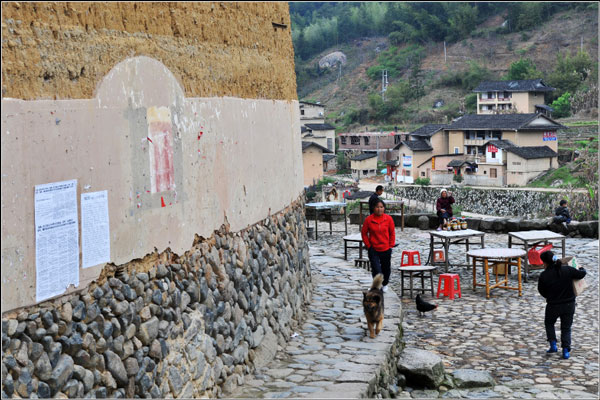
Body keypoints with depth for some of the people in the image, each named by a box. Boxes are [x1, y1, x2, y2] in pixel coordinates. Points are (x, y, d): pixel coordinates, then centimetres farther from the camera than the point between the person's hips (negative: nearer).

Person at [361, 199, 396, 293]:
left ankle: (385, 284, 43)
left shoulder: (388, 219, -5)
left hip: (386, 249, 2)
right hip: (373, 250, -2)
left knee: (386, 269, 17)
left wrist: (391, 245, 1)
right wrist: (368, 245, -4)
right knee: (376, 270, -12)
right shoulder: (369, 219, -9)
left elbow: (392, 233, 5)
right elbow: (364, 233, 1)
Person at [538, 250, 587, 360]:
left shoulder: (544, 276, -15)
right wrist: (581, 269, 25)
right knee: (566, 327, 15)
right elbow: (581, 274, 1)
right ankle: (566, 351, 9)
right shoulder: (567, 270, -12)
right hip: (569, 304, 2)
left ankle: (553, 345, 15)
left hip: (553, 305, -2)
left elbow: (541, 291, -3)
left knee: (549, 323, 25)